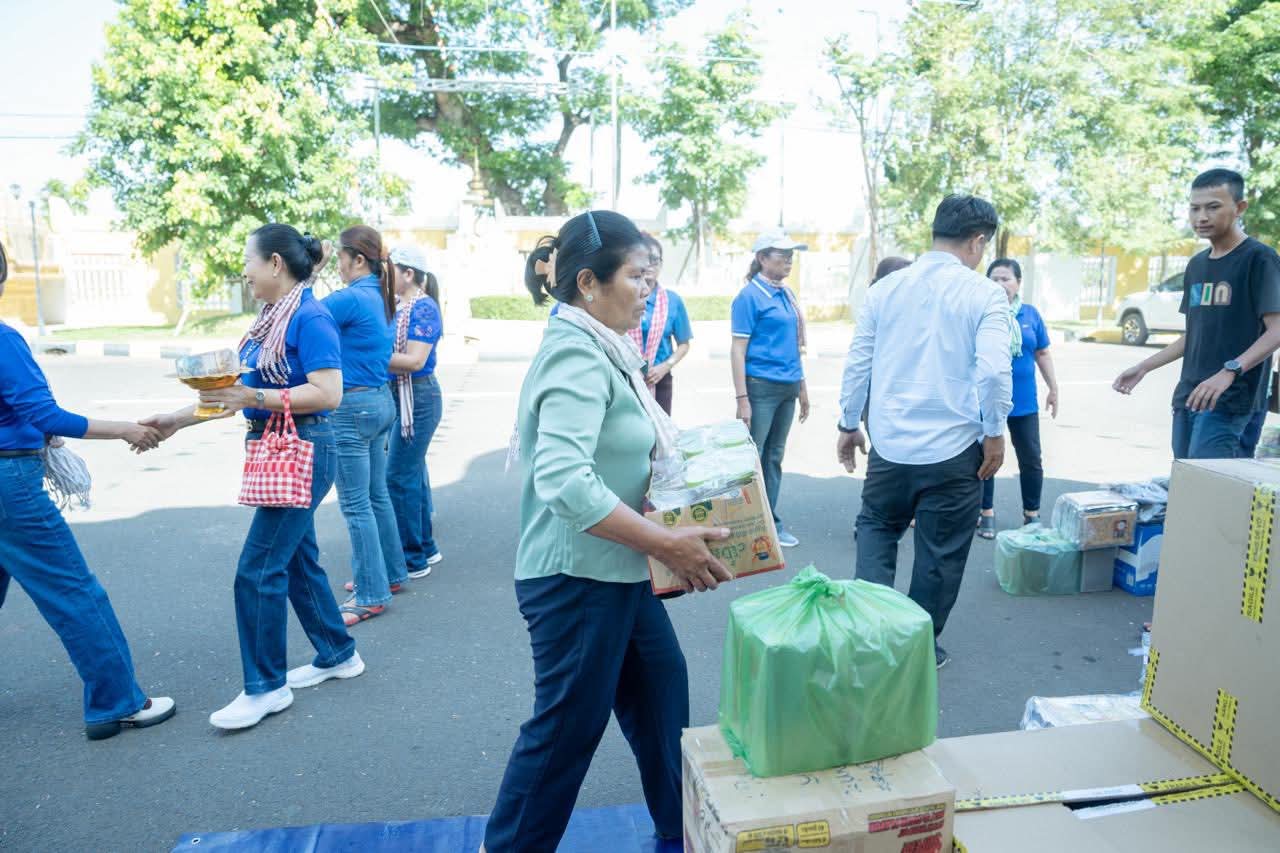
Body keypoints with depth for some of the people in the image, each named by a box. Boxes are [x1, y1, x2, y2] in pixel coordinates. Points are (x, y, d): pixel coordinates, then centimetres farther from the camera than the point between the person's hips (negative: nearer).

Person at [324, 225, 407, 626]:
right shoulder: (383, 299, 10)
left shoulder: (350, 299, -17)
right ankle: (390, 573, 30)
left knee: (356, 505, -2)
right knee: (377, 494, 18)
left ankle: (371, 594, 5)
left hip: (352, 408, -9)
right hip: (381, 401, 9)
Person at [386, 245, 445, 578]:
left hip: (417, 399, -9)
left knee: (399, 478, -5)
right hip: (402, 398, 9)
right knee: (413, 474, 15)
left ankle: (412, 560, 5)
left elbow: (415, 360, -21)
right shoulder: (403, 308, 14)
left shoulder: (423, 308, -13)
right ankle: (425, 547, 27)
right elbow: (395, 352, 15)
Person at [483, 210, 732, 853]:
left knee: (660, 685, 22)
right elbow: (565, 482, -33)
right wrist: (668, 544, -27)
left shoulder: (600, 349, 7)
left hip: (617, 573, 10)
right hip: (577, 579, -10)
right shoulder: (576, 357, -21)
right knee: (567, 728, 6)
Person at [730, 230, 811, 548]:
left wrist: (802, 387, 17)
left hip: (788, 387, 7)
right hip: (761, 386, -7)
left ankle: (769, 522, 21)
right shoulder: (750, 296, -8)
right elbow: (738, 349, -11)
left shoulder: (787, 294, 12)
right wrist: (742, 399, -17)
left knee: (774, 457, 12)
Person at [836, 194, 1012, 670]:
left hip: (890, 443, 3)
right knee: (940, 553, 12)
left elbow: (857, 363, 7)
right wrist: (995, 433, -3)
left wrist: (849, 424, 17)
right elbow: (994, 371, -17)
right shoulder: (985, 294, -8)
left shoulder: (885, 288, 4)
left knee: (876, 527, 23)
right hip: (953, 449, -3)